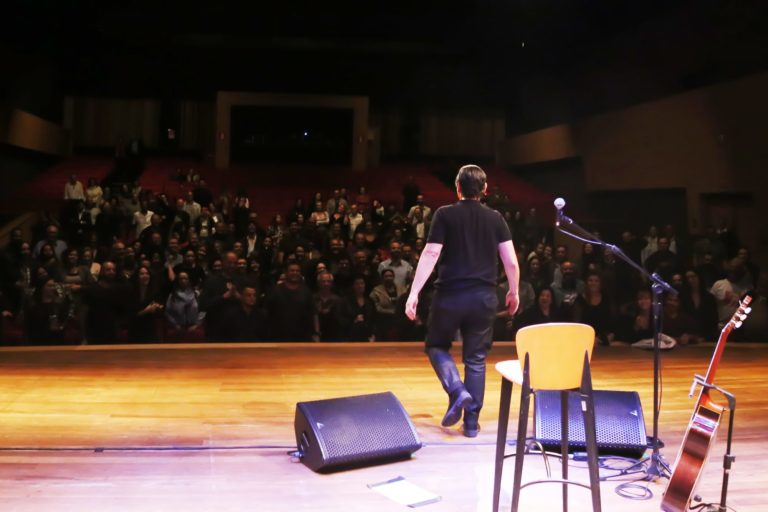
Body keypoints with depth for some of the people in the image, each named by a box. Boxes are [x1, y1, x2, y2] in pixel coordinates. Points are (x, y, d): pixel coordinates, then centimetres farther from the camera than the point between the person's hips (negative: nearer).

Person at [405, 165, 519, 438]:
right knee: (476, 359, 10)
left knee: (437, 346, 18)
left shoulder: (445, 214, -2)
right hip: (484, 297, 2)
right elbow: (511, 261, 3)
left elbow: (430, 255, -9)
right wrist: (513, 292, 18)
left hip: (450, 294, -2)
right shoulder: (495, 218, 6)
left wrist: (414, 292, -8)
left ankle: (457, 390, -6)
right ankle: (471, 422, 10)